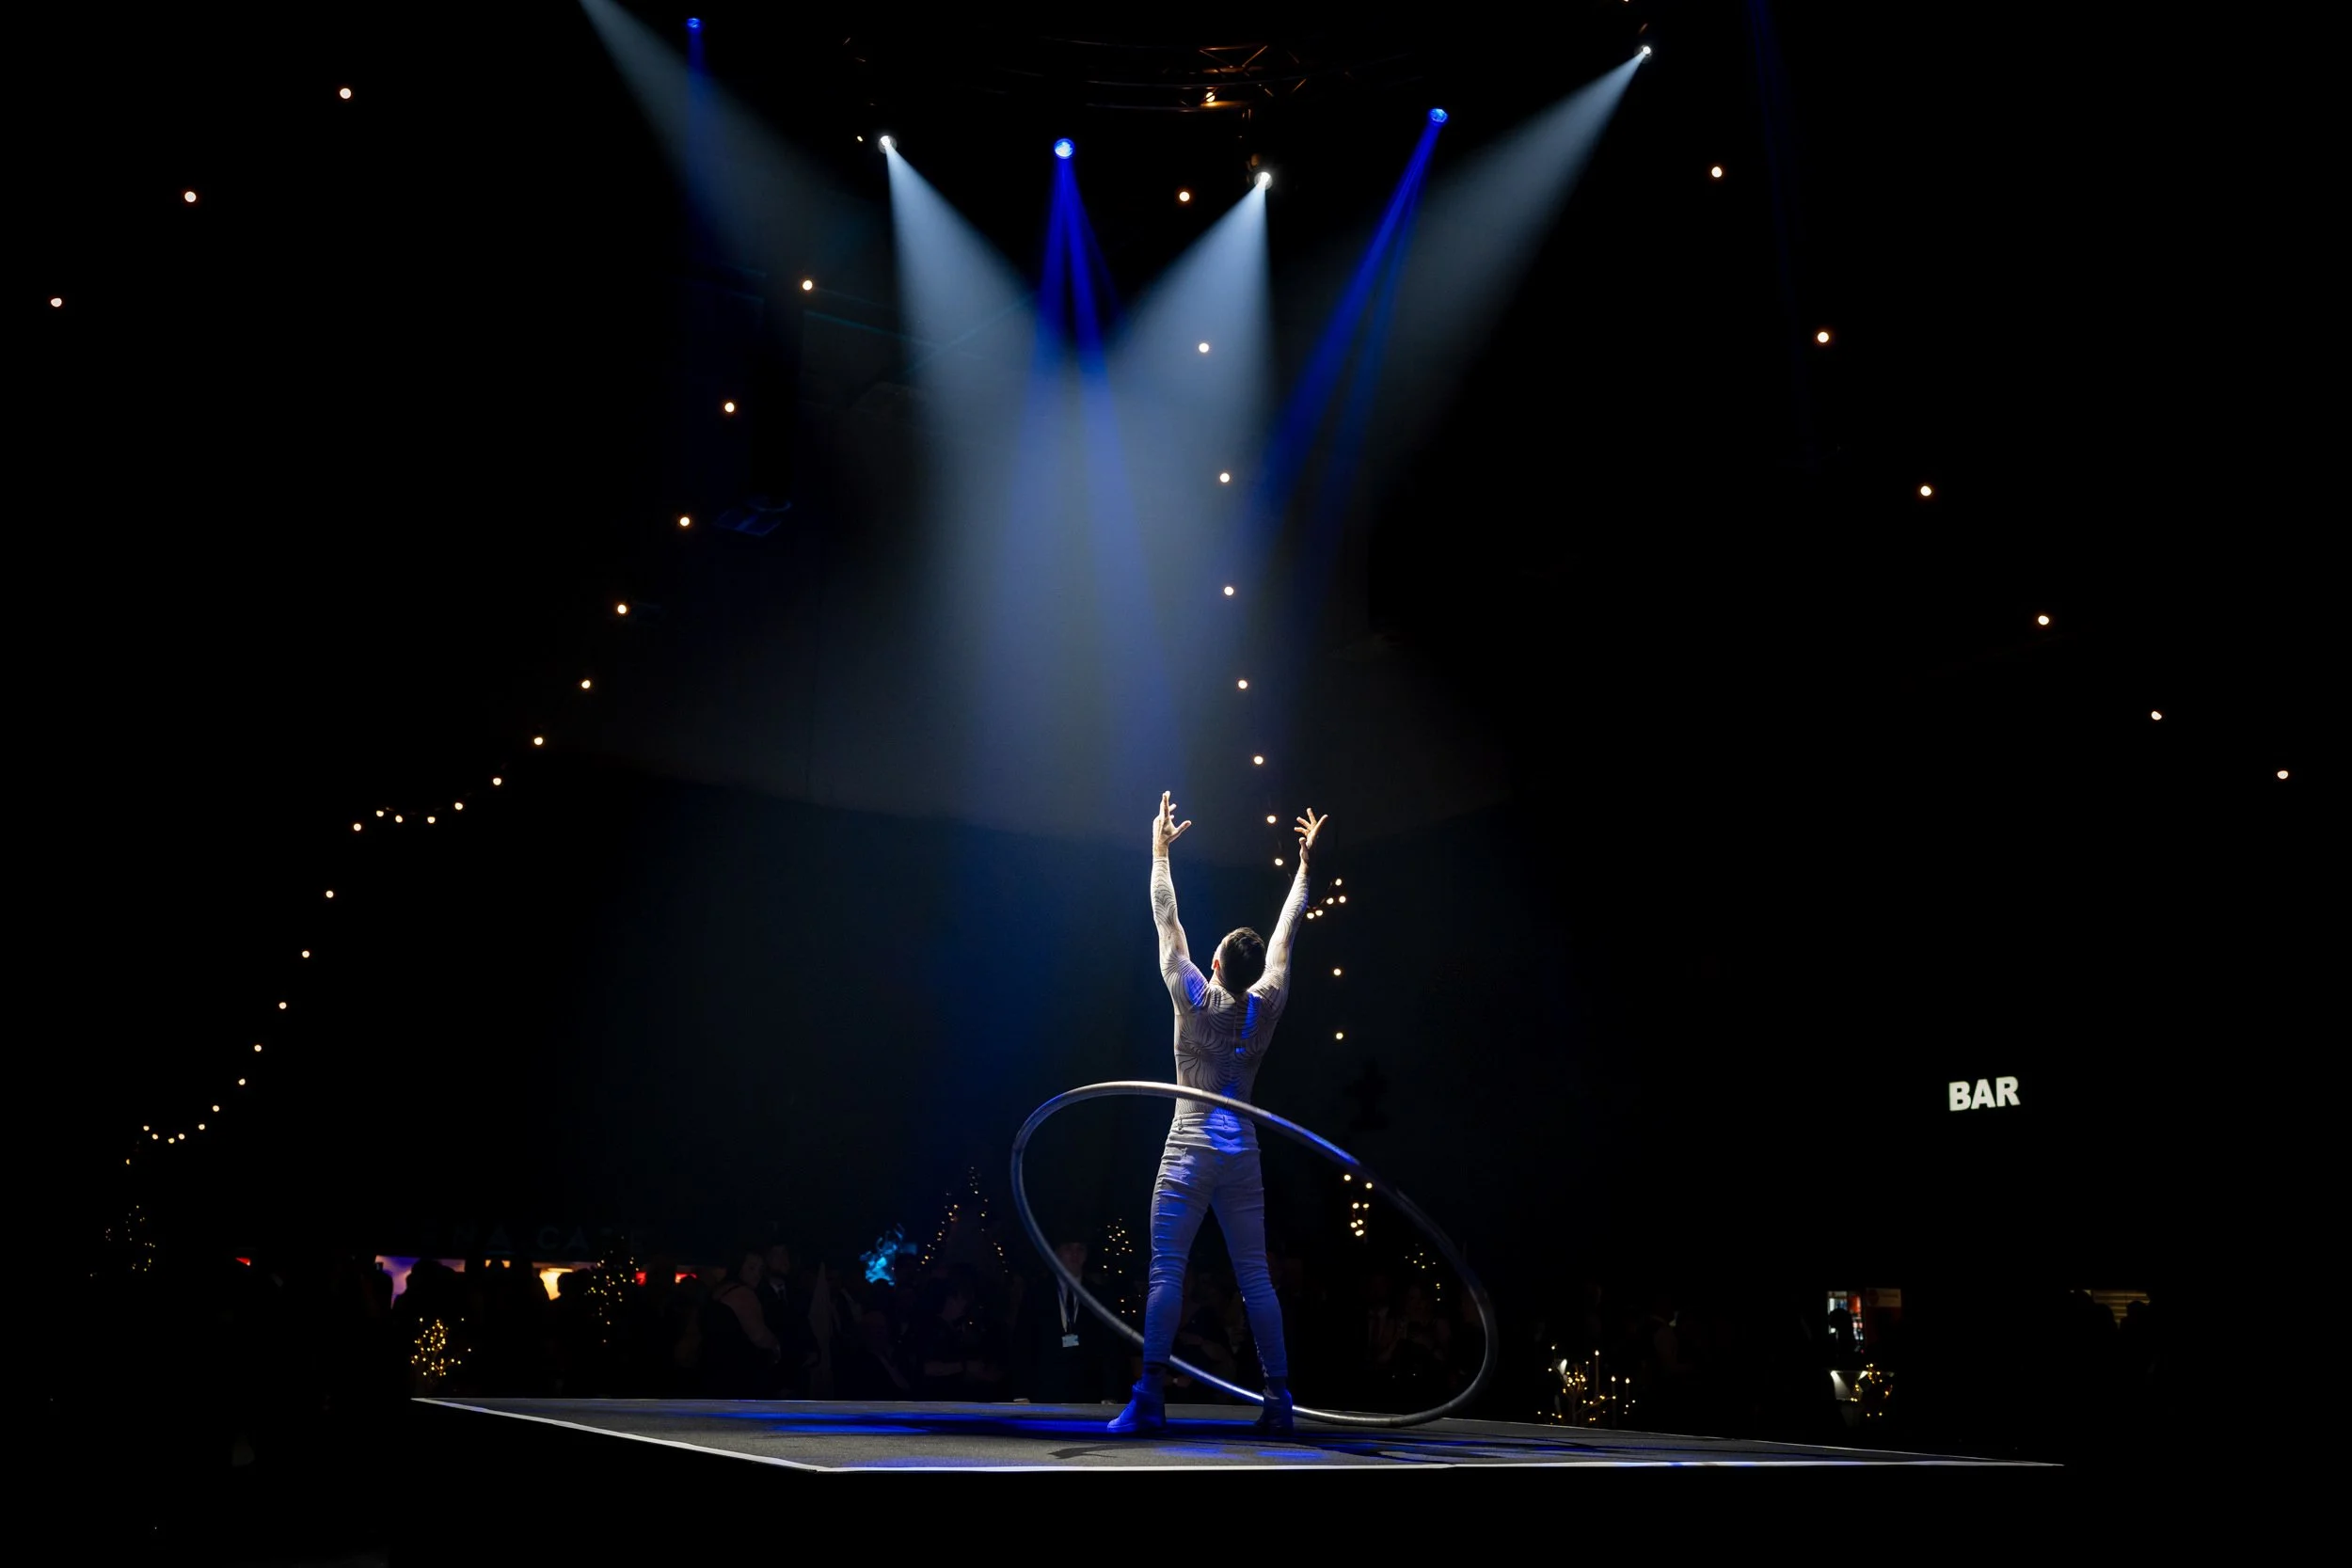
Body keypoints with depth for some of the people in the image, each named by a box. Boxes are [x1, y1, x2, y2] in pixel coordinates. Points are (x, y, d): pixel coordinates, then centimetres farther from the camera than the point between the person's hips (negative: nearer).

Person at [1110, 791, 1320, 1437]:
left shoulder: (1196, 998, -6)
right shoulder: (1266, 1004, 2)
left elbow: (1167, 922, 0)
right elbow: (1286, 931, 12)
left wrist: (1161, 850, 7)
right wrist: (1306, 862, 22)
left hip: (1189, 1152, -4)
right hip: (1243, 1154, 4)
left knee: (1166, 1269, -9)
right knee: (1255, 1277, 8)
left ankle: (1150, 1398, -17)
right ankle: (1279, 1398, 6)